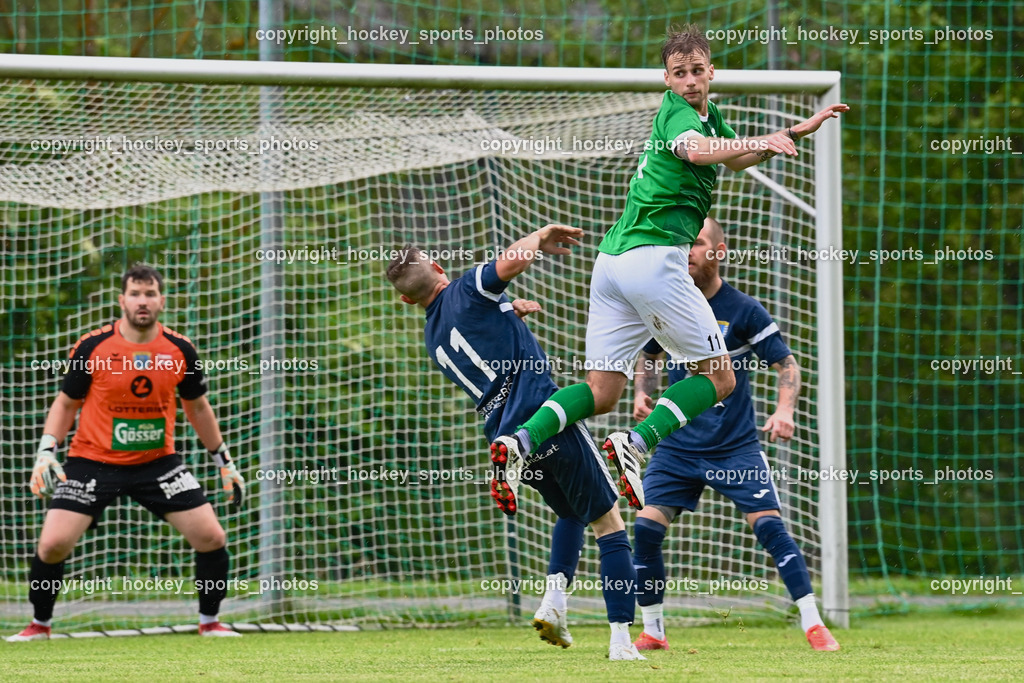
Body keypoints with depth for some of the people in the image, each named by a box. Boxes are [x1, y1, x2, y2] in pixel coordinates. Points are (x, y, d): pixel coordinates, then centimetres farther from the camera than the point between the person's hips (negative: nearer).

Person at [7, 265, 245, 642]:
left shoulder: (180, 350, -4)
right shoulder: (93, 347, -10)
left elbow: (197, 407, 12)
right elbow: (66, 403, 2)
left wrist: (224, 461, 15)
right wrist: (46, 452, -11)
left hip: (157, 462, 2)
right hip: (93, 460, -2)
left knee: (212, 538, -6)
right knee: (53, 543, -15)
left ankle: (209, 621, 15)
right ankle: (39, 625, 8)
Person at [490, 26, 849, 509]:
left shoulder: (707, 115, 21)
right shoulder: (677, 112, -8)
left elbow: (735, 158, 37)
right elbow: (696, 150, -31)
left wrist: (799, 130, 27)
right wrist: (762, 142, -43)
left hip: (613, 258, 9)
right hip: (654, 256, -9)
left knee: (602, 393, 5)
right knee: (719, 378, -1)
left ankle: (521, 439, -15)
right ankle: (636, 443, -17)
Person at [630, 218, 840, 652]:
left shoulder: (744, 310, -8)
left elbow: (787, 364, -3)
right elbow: (650, 354, 21)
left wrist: (785, 411, -20)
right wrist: (642, 393, 2)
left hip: (735, 445, -3)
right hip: (677, 445, 3)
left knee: (769, 525, -14)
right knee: (645, 529, -9)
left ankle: (813, 625, -7)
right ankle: (652, 631, 7)